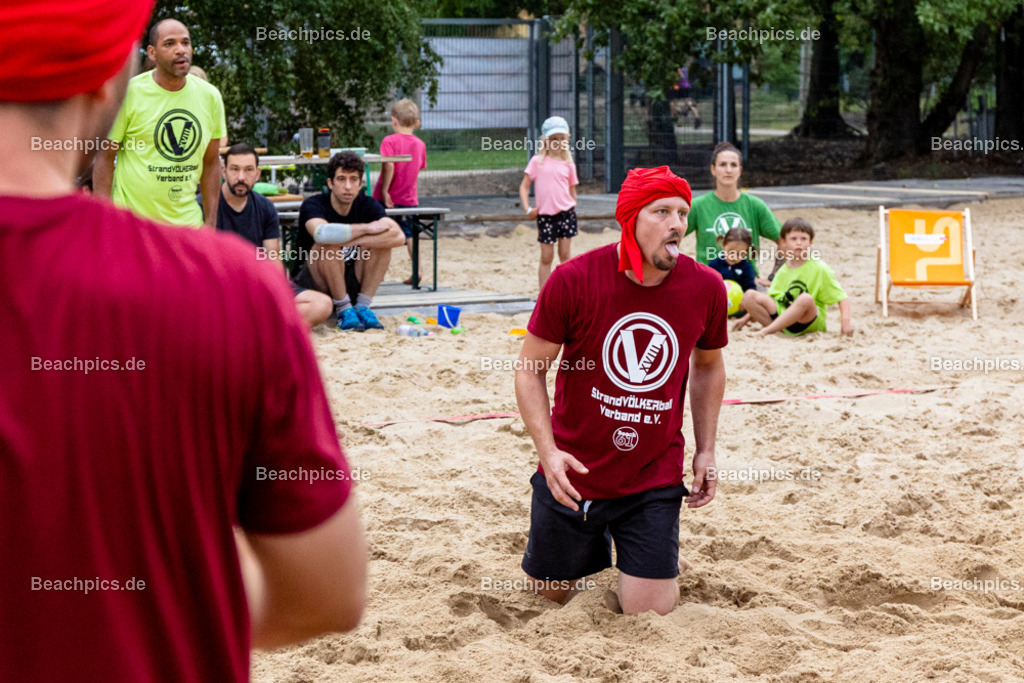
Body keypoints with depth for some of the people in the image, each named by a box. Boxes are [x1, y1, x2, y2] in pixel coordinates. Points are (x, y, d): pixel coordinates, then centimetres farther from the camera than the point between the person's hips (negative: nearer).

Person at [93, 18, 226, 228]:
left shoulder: (210, 96, 5)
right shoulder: (128, 94, -7)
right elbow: (105, 157, -2)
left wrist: (211, 223, 9)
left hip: (187, 219, 4)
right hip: (131, 222, -4)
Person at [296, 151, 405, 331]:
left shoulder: (368, 205, -3)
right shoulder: (313, 205, -14)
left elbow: (398, 237, -22)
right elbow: (321, 232, -39)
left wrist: (351, 240, -30)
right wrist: (367, 228, -27)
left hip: (351, 286, 4)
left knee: (383, 240, -16)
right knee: (329, 244, -31)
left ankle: (363, 307, -16)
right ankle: (344, 310, -21)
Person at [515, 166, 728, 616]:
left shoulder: (706, 287, -8)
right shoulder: (573, 280, -17)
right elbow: (530, 371, -9)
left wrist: (706, 451, 7)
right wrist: (548, 451, -21)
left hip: (654, 481, 1)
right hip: (572, 475, -1)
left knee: (652, 617, -3)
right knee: (552, 593, 16)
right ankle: (594, 536, 47)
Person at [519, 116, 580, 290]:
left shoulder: (568, 164, 6)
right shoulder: (537, 161, 1)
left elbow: (572, 191, 12)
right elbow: (524, 186, 2)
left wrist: (574, 216, 11)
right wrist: (527, 209, -10)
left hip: (566, 212, 1)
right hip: (545, 215, -1)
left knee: (565, 255, 3)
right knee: (546, 257, 4)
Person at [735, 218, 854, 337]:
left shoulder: (819, 268, -2)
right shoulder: (783, 271, 12)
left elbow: (842, 297, -4)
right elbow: (770, 298, 20)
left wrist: (846, 321, -19)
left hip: (809, 322, -4)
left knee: (805, 299, -37)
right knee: (749, 296, -12)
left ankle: (766, 331, -32)